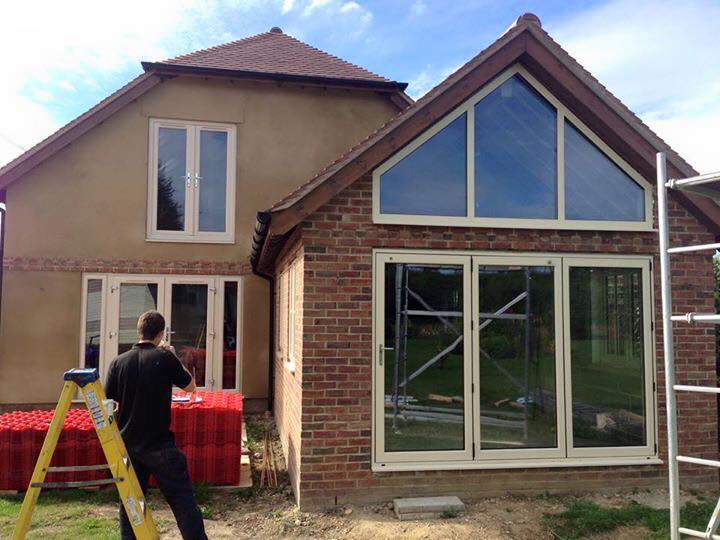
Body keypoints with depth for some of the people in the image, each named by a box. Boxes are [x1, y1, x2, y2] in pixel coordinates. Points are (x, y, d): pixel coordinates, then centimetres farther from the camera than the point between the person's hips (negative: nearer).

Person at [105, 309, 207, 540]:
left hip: (127, 442, 5)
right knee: (182, 500, -2)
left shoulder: (119, 362, 1)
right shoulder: (164, 358, -10)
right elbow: (190, 386, 3)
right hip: (158, 443, -4)